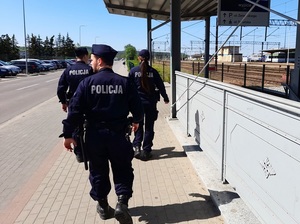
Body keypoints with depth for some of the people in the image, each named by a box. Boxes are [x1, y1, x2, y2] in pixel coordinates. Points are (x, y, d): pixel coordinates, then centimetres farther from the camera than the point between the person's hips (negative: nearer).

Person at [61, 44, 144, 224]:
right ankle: (122, 204, 3)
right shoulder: (125, 82, -4)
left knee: (98, 171, 16)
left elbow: (75, 110, -9)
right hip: (117, 135, 0)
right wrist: (136, 120, 22)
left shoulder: (87, 83, -7)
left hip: (95, 135, 0)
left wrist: (68, 134, -1)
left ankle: (103, 206, 27)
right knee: (122, 170, 14)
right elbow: (137, 107, 1)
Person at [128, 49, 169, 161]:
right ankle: (146, 151, 11)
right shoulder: (153, 71, -3)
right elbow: (161, 86, 3)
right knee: (149, 127, 10)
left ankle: (137, 146, 0)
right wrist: (165, 98, 19)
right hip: (150, 103, 0)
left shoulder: (133, 71, -4)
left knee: (138, 126, 16)